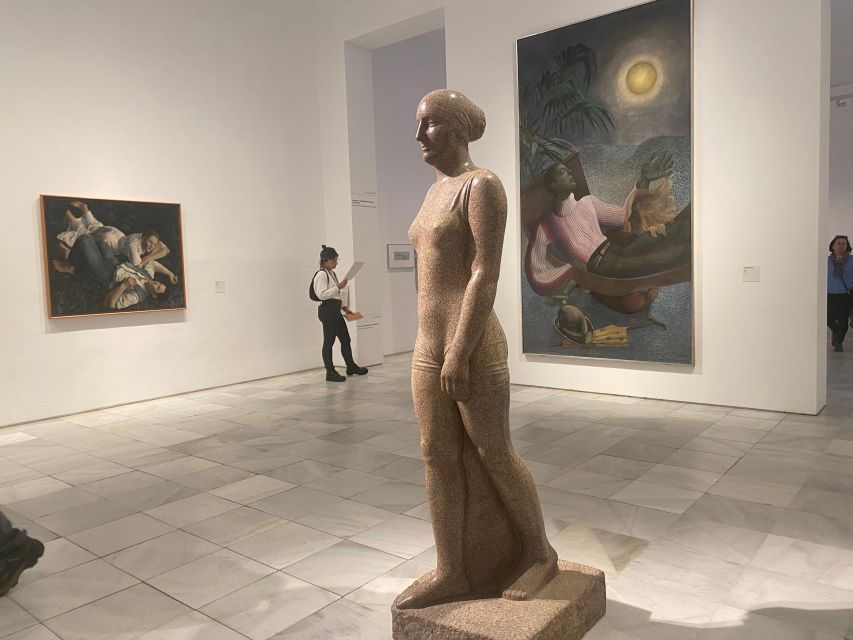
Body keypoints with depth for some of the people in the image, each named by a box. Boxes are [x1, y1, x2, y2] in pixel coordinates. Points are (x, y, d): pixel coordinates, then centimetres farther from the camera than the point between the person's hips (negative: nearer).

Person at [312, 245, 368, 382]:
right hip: (327, 310, -10)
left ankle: (351, 367, 28)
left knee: (345, 339, 15)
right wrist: (338, 287, -23)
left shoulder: (332, 273, 18)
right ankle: (330, 372, 4)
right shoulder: (321, 274, -11)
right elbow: (321, 295, -20)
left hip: (336, 310, 10)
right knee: (329, 341, -3)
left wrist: (343, 307, 15)